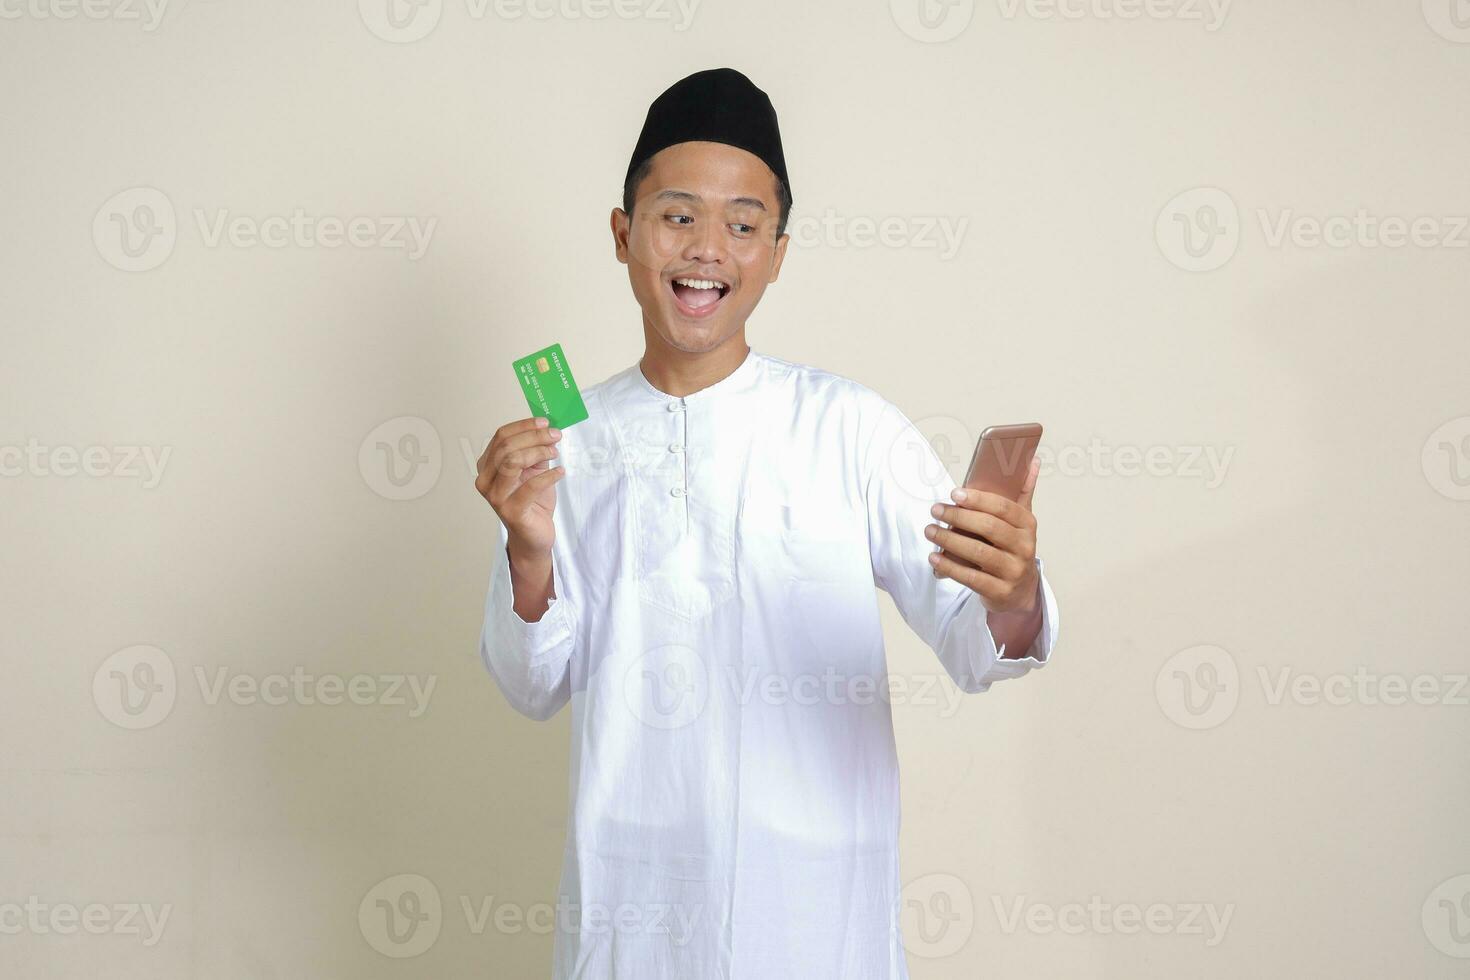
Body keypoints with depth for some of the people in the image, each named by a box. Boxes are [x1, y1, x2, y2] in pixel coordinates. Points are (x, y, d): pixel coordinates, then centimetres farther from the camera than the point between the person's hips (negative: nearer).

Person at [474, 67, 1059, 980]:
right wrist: (530, 554, -14)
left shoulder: (851, 426, -6)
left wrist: (1011, 603, -34)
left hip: (819, 902, -1)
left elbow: (971, 648, -12)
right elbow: (537, 688, 4)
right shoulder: (569, 441, 2)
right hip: (630, 900, 2)